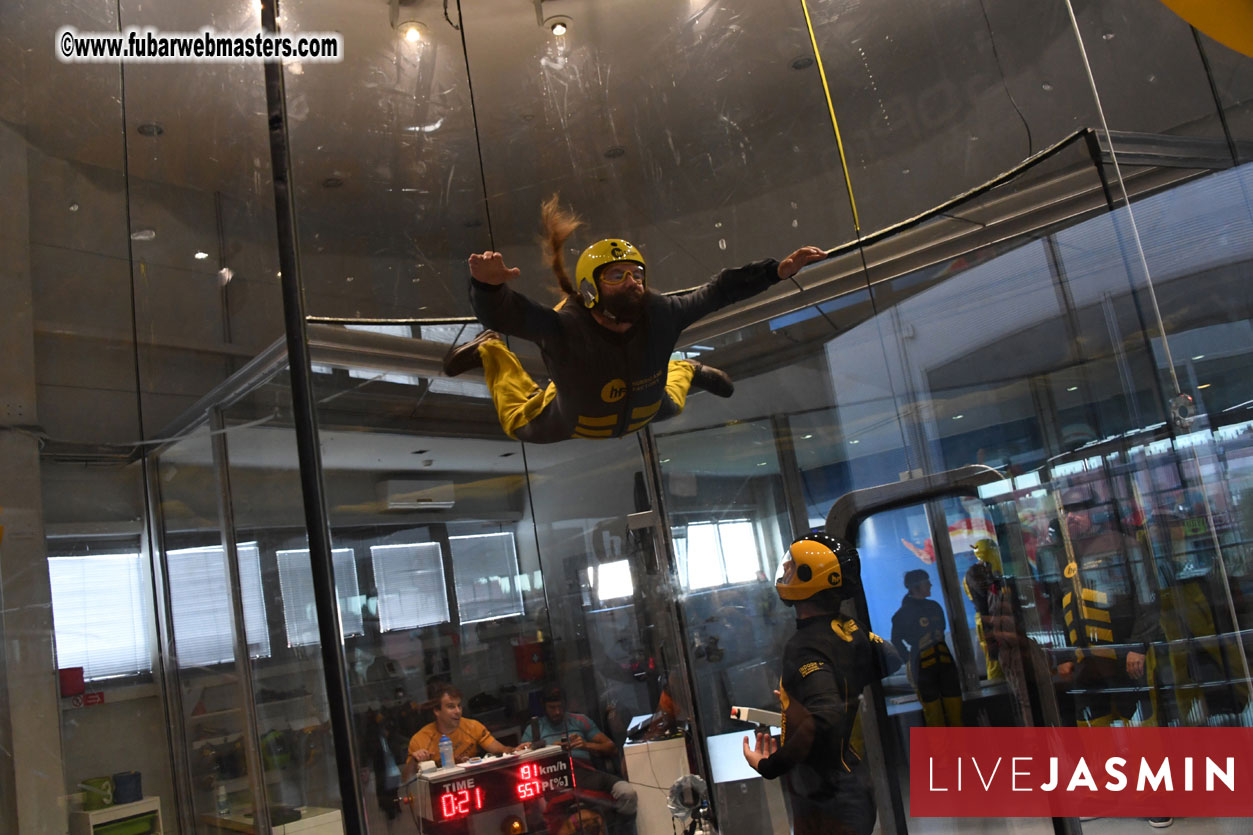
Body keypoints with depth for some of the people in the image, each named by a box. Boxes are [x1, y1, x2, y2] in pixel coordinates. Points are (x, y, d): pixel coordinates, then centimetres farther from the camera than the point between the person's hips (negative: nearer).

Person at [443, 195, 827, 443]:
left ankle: (687, 371, 67)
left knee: (670, 405, 37)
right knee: (519, 424, 28)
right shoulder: (564, 327, -47)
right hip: (571, 423, -2)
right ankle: (491, 352, 44)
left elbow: (717, 291, -24)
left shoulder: (660, 314, -37)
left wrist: (778, 270, -27)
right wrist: (489, 285, -82)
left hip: (644, 413, 3)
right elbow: (500, 313, -59)